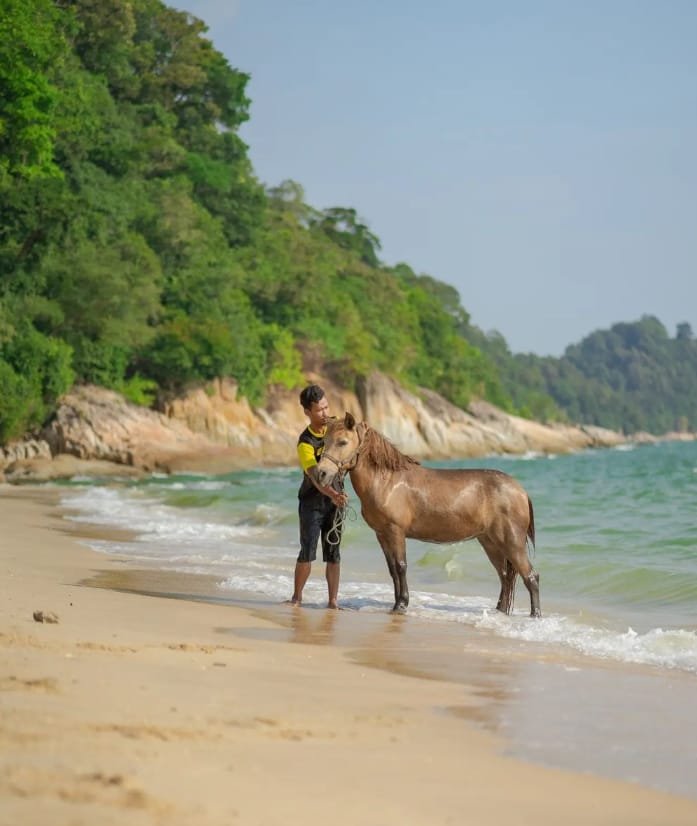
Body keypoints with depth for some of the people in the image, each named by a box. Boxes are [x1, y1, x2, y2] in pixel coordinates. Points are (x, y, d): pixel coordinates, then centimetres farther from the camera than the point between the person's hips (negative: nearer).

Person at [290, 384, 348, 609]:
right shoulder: (305, 443, -21)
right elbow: (316, 477, -34)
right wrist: (333, 494, -51)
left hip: (335, 500, 4)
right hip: (312, 501, -4)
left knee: (333, 553, 4)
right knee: (307, 552, -4)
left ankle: (333, 600, 8)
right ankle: (297, 597, 9)